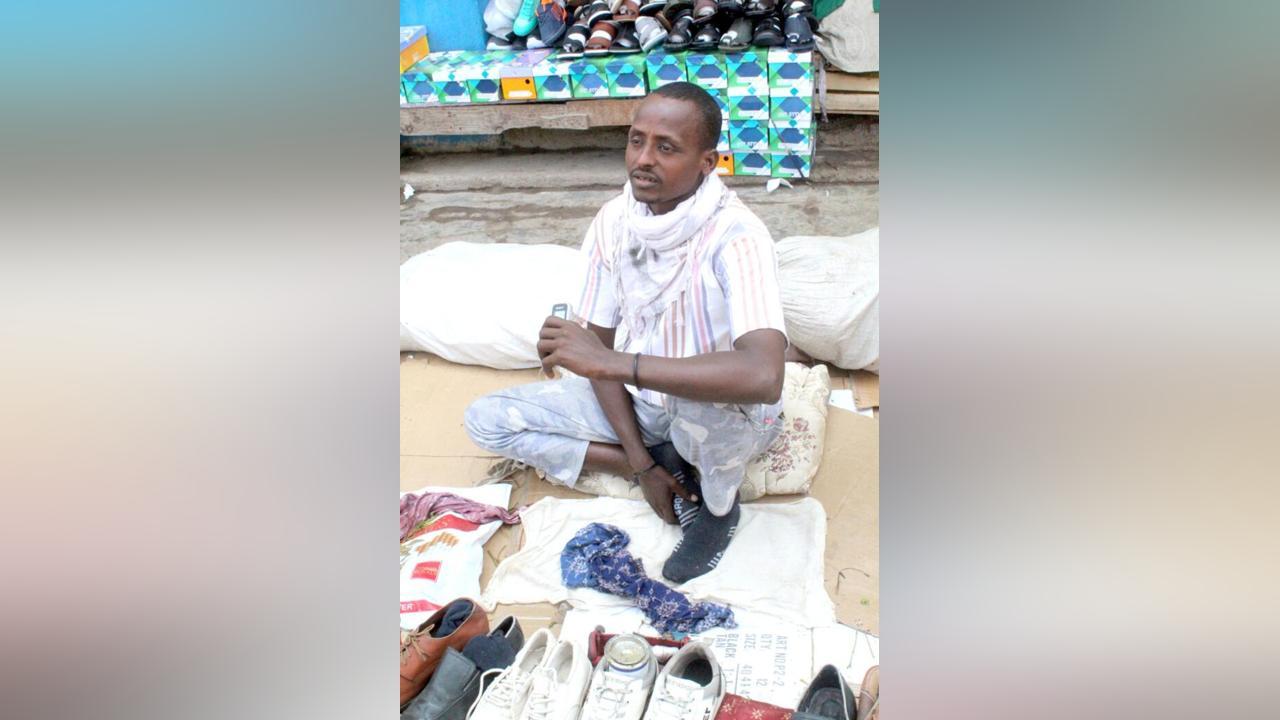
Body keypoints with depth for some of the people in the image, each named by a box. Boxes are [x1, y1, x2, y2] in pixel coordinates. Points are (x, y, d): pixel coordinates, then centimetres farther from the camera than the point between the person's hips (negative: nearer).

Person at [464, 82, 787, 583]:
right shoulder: (614, 221, -10)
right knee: (486, 419, -3)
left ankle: (718, 504, -7)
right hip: (636, 400, 5)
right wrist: (639, 458, -12)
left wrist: (614, 362, -43)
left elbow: (763, 377, -44)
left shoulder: (735, 235, -29)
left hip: (723, 415, -5)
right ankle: (666, 463, -4)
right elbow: (599, 345, -4)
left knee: (707, 399, -42)